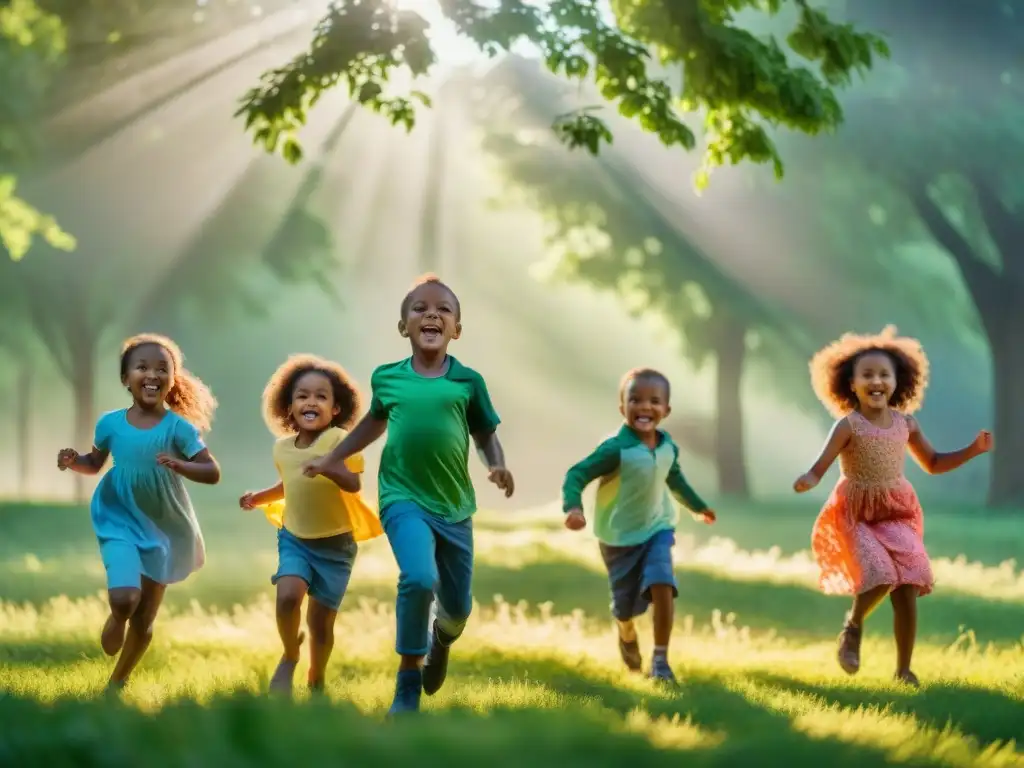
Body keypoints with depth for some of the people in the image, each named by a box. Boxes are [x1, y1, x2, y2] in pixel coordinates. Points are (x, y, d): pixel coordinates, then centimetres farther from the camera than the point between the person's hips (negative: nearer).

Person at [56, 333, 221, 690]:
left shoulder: (178, 427, -15)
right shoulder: (111, 423, -7)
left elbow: (213, 473, -17)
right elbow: (95, 463, 9)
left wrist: (179, 466, -36)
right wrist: (73, 460, -13)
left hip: (164, 527, 0)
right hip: (120, 522, 0)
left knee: (144, 621, 10)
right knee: (124, 598, -26)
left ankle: (117, 682, 33)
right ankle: (116, 619, 11)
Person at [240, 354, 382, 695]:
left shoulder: (341, 441, -16)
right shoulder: (282, 448, 2)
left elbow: (354, 484, -28)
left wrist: (328, 468, -44)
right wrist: (260, 497, 8)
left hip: (335, 543, -3)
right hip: (294, 539, 3)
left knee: (321, 621, 4)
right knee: (288, 596, -24)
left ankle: (316, 682, 29)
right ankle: (289, 656, 4)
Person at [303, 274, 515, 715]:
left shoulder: (468, 381, -3)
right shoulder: (387, 378, 0)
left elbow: (485, 434, 7)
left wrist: (497, 466, -13)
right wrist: (332, 458, 22)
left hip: (455, 506, 2)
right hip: (403, 499, -2)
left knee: (458, 608, 10)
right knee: (419, 579, -28)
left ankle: (440, 642, 49)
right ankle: (408, 679, -11)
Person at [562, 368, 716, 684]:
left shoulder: (668, 448, -6)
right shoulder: (616, 449, -26)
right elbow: (576, 475, -26)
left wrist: (697, 506, 32)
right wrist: (573, 507, -45)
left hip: (657, 530, 3)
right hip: (619, 537, -3)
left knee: (662, 586, -20)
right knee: (625, 605, 7)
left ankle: (661, 659, -8)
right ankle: (627, 636, 45)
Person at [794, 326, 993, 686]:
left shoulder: (906, 424, 3)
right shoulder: (848, 426, -12)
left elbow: (933, 464, 18)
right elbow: (819, 468, -17)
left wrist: (973, 450, 6)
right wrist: (806, 480, -41)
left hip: (897, 516, 4)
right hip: (855, 517, -4)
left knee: (907, 592, -6)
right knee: (879, 579, -24)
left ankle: (903, 669, 7)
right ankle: (853, 627, 9)